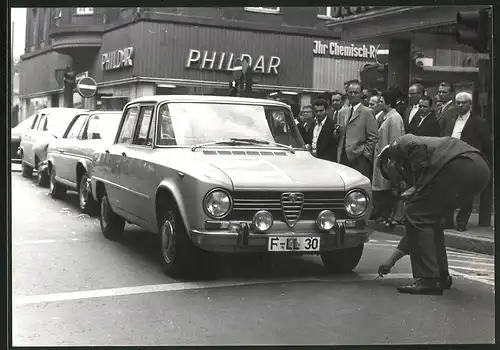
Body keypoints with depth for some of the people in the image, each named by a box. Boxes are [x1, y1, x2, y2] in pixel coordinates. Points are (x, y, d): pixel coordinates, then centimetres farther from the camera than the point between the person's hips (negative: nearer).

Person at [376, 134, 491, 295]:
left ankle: (428, 280, 0)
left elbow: (418, 146, -8)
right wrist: (391, 261, 44)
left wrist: (418, 186, 2)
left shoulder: (397, 146, 20)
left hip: (457, 164, -9)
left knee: (416, 216, 2)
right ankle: (441, 276, 26)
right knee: (429, 220, 24)